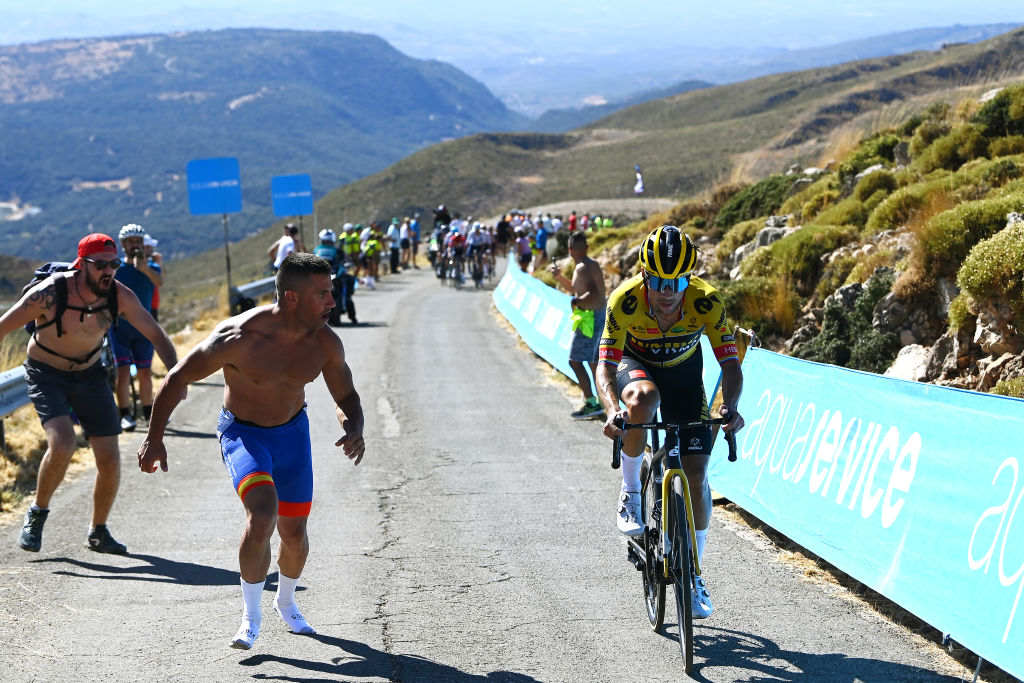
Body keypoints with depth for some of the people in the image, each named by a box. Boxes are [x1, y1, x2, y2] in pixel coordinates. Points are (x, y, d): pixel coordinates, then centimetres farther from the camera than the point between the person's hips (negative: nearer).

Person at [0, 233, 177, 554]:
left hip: (89, 375, 4)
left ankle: (98, 533, 21)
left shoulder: (119, 295, -17)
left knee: (109, 460, -1)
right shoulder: (49, 294, -28)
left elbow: (156, 335, -11)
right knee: (62, 444, -27)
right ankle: (37, 514, -2)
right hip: (46, 376, -4)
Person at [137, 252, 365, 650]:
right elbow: (177, 378, -18)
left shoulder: (325, 342, -16)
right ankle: (251, 616, -8)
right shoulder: (239, 339, -30)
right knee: (263, 514, -27)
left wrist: (354, 429, -23)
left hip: (292, 432, 4)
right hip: (242, 433, -4)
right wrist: (154, 438, -18)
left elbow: (346, 397, -1)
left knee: (294, 532, 11)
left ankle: (286, 602, 43)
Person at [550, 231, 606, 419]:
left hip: (589, 318, -10)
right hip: (600, 316, 10)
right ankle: (603, 402, 18)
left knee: (575, 361, -6)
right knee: (593, 361, 16)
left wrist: (576, 302, -19)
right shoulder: (593, 264, 15)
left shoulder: (582, 268, -17)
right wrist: (559, 277, 21)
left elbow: (593, 294, -32)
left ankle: (590, 402, -10)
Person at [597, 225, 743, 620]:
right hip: (635, 361, -1)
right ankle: (630, 491, -15)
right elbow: (605, 365, -33)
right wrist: (612, 410, -52)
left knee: (696, 472, -6)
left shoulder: (706, 302, -32)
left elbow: (730, 364, -29)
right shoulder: (625, 300, -33)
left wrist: (729, 407, -48)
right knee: (642, 400, -39)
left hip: (683, 368, 1)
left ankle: (693, 576, 9)